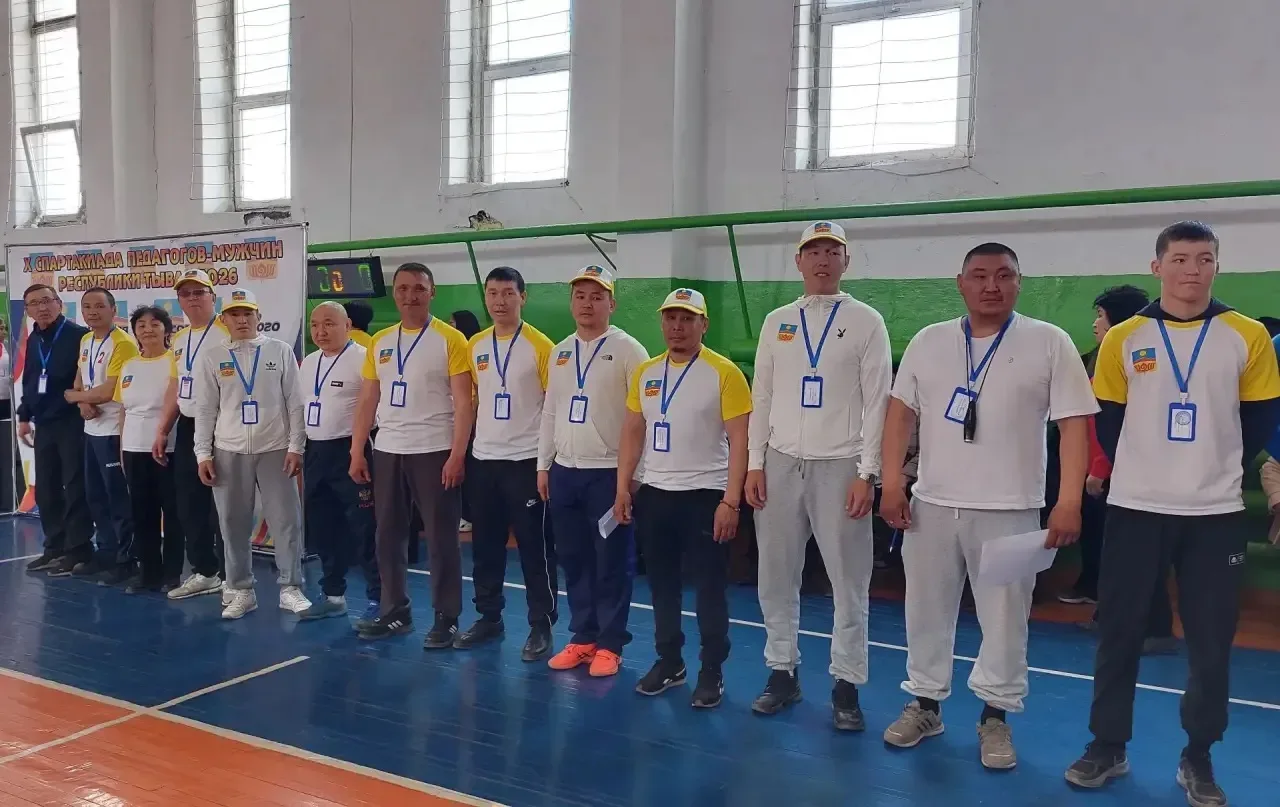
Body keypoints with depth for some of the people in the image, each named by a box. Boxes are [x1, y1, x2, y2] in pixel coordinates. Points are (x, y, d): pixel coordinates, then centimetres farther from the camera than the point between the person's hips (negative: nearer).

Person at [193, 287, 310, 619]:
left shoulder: (280, 351, 2)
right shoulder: (210, 357, 5)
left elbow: (294, 402, 1)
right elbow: (205, 410, 5)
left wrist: (296, 447, -4)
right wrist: (203, 454, 0)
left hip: (274, 449, -1)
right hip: (229, 452, 1)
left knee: (286, 520, -1)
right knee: (234, 524, 7)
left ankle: (291, 588, 10)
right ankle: (241, 590, 19)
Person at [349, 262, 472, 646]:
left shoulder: (450, 339, -6)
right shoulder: (379, 342, 11)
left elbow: (463, 402, -10)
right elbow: (367, 400, 12)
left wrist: (457, 455, -17)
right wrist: (356, 451, 6)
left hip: (434, 452, -5)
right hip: (387, 451, 6)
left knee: (441, 538, 1)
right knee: (388, 535, 11)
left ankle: (446, 619, 10)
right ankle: (395, 612, 24)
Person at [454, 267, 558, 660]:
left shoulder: (540, 345, -7)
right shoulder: (474, 346, 7)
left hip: (526, 460, -5)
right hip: (483, 458, 5)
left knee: (534, 546, 1)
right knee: (485, 544, 12)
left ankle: (541, 627, 12)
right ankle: (488, 617, 26)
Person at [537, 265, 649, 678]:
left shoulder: (628, 350, -6)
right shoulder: (560, 352, 12)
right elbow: (549, 412, 16)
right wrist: (543, 465, 13)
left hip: (610, 472, -6)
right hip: (564, 471, 6)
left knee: (612, 563, 2)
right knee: (574, 560, 12)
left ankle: (610, 644, 14)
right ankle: (583, 637, 24)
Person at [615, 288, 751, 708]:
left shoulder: (724, 372, -9)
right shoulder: (645, 372, 7)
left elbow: (739, 439, -12)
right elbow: (632, 433, 12)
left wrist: (730, 501, -17)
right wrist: (623, 488, 5)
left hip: (705, 496, -5)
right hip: (654, 494, 5)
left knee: (710, 587, 4)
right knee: (661, 584, 14)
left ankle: (711, 672, 17)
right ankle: (668, 662, 29)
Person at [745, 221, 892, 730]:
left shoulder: (866, 321, 1)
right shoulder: (776, 322, 10)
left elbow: (877, 402, -3)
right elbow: (761, 397, 10)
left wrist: (867, 474, -10)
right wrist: (755, 464, 3)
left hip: (839, 466, -3)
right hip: (781, 464, 3)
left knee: (848, 582, 3)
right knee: (776, 577, 9)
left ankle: (846, 686, 15)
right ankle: (782, 672, 23)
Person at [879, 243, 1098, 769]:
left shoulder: (1049, 342, -3)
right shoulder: (928, 341, 6)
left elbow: (1075, 424, -5)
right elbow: (901, 412, 8)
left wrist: (1069, 502, -13)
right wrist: (892, 482, -1)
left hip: (1009, 509, -2)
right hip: (931, 503, 3)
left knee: (1004, 618, 7)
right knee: (926, 609, 12)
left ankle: (995, 717, 25)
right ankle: (925, 705, 29)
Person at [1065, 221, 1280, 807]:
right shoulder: (1123, 339, 0)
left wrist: (1219, 472, 5)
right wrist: (1140, 472, 6)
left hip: (1216, 513, 0)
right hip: (1135, 508, 0)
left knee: (1211, 640, 6)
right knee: (1119, 630, 6)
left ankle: (1198, 759, 23)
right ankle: (1107, 747, 21)